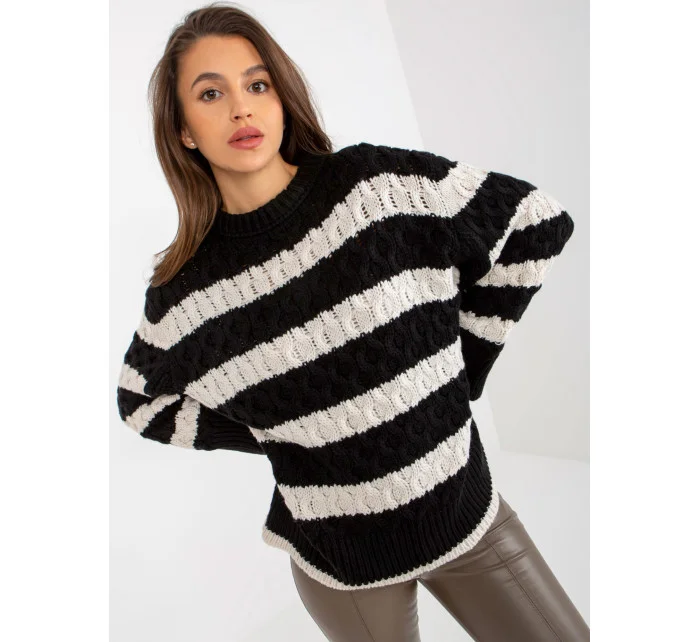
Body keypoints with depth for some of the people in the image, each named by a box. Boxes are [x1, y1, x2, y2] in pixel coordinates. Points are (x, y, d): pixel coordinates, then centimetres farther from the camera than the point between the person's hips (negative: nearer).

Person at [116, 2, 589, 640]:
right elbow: (141, 402, 7)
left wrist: (465, 360, -5)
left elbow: (539, 221, -6)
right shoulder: (187, 290, -10)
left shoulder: (380, 185, -14)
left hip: (465, 510, 1)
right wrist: (268, 435, -5)